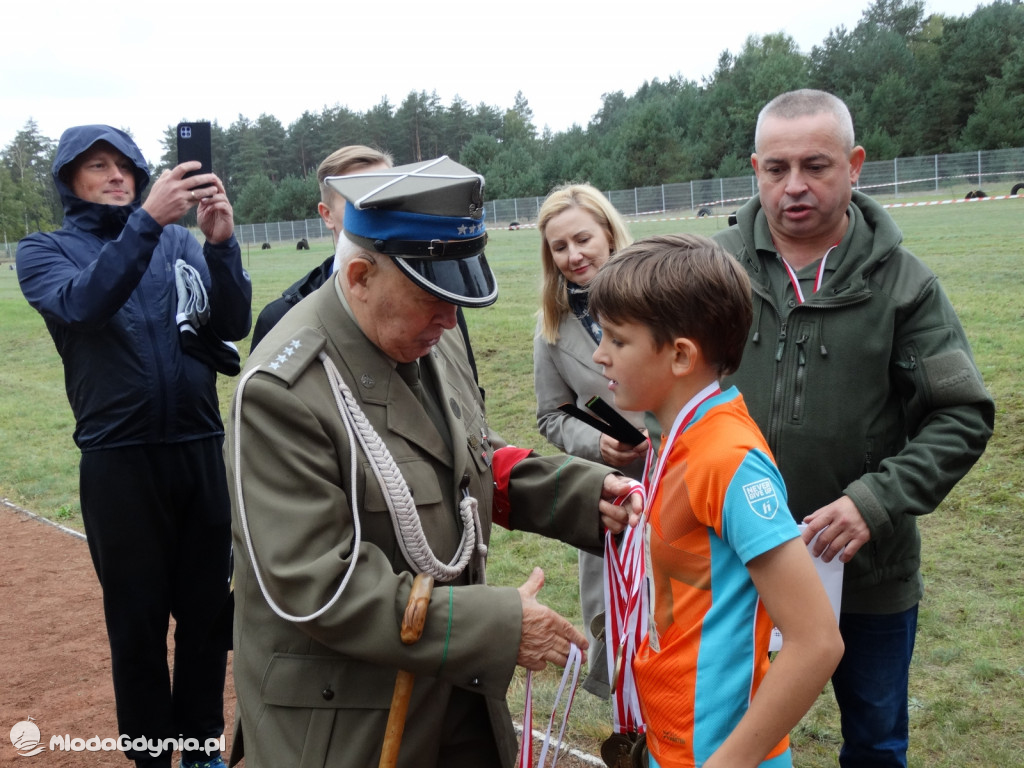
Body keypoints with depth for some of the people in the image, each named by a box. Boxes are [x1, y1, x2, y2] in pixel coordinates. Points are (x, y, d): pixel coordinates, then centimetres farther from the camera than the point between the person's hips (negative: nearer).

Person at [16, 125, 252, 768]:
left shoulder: (180, 241, 9)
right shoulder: (45, 251, 4)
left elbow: (233, 324, -3)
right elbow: (82, 305, -18)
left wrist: (222, 243, -19)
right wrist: (147, 220, -28)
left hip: (201, 451, 2)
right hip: (119, 460, -2)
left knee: (208, 608, 10)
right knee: (138, 618, 6)